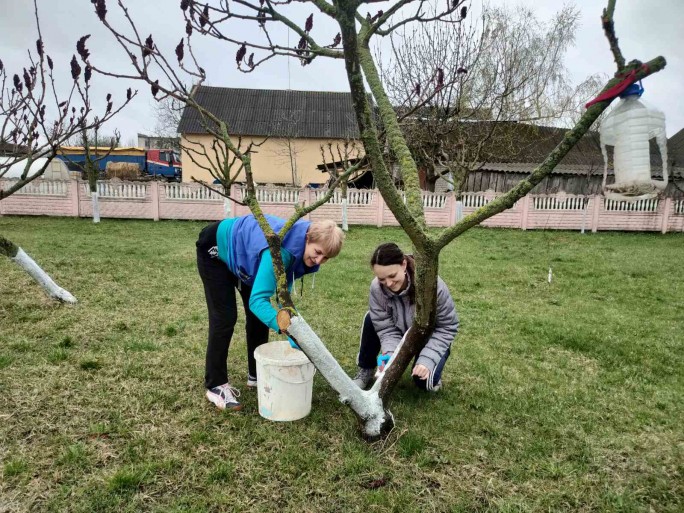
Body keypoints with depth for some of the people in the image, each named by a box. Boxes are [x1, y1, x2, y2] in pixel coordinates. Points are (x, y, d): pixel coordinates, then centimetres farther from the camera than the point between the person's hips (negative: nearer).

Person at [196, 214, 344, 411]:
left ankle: (257, 375, 21)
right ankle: (216, 385, 3)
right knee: (225, 318, -10)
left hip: (241, 253, 8)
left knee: (259, 315, 6)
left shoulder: (298, 251, -17)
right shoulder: (282, 250, -41)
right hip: (216, 249, -8)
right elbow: (257, 299, -44)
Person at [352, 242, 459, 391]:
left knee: (423, 380, -24)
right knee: (371, 320, -23)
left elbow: (448, 327, -24)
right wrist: (390, 355, -41)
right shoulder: (377, 288, -27)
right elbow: (386, 329, -21)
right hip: (403, 333, 3)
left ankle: (433, 366, 13)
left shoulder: (432, 284, -35)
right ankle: (366, 370, -1)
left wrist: (427, 359, -32)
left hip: (430, 337, -3)